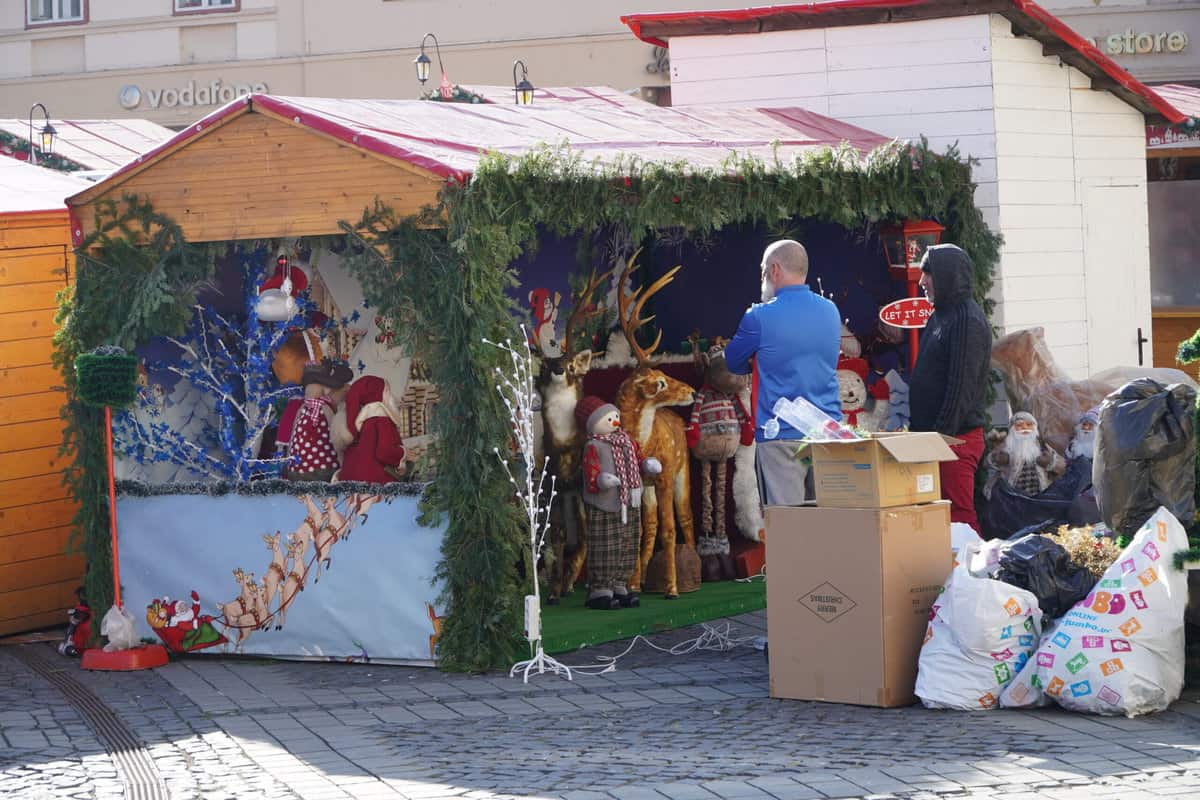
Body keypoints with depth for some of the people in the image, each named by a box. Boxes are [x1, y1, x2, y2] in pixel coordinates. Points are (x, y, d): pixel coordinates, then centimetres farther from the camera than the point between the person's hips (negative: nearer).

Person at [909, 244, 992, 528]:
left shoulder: (968, 322, -13)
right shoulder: (940, 316, 17)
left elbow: (962, 387, -18)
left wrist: (941, 436, -20)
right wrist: (917, 429, 17)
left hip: (957, 438, -9)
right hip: (932, 434, 9)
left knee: (959, 513, -8)